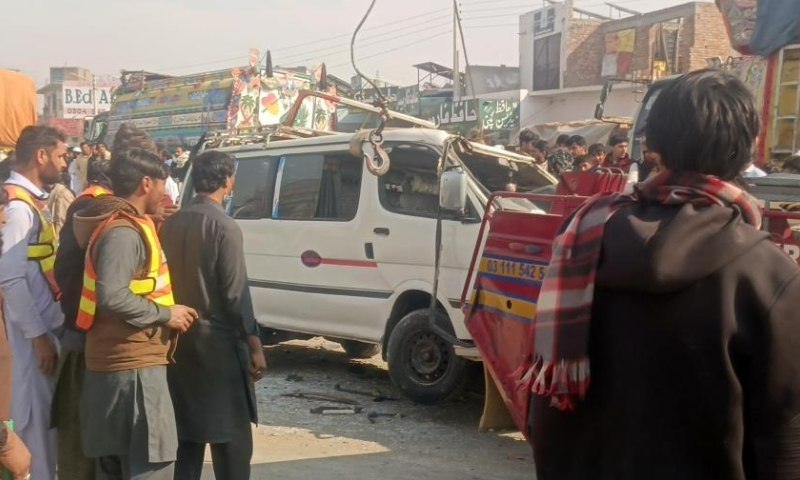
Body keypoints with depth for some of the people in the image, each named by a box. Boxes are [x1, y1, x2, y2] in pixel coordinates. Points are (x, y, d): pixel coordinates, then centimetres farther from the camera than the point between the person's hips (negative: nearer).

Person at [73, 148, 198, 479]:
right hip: (132, 368, -10)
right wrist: (165, 314, -17)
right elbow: (112, 296, -28)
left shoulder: (125, 225, 15)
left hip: (119, 364, 10)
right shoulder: (124, 232, -17)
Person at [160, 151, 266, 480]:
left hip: (181, 338, 7)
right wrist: (254, 343, -12)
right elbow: (235, 293, -17)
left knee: (189, 428, 16)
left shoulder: (171, 224, 5)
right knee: (231, 436, 2)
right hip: (217, 340, -7)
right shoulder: (225, 227, -14)